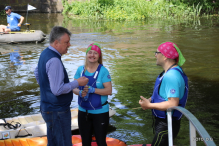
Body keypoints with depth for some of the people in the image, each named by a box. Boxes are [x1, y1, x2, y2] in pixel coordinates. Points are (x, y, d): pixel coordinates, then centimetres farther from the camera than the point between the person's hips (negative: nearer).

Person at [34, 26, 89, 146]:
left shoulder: (45, 54, 8)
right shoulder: (54, 61, -25)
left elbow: (37, 73, 25)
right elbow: (58, 90, -27)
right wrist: (77, 83, -18)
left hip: (47, 108, 10)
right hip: (57, 111, -10)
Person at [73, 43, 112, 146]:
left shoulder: (103, 71, -10)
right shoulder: (80, 70, 2)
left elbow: (109, 90, -16)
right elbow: (74, 88, 0)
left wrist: (92, 90, -27)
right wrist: (80, 93, -22)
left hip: (100, 112, -4)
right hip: (83, 112, 4)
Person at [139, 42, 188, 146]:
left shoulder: (171, 76, -26)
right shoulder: (171, 72, 9)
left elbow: (172, 104, -31)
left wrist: (149, 105, -21)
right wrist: (150, 100, 5)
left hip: (167, 125, -11)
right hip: (163, 122, 11)